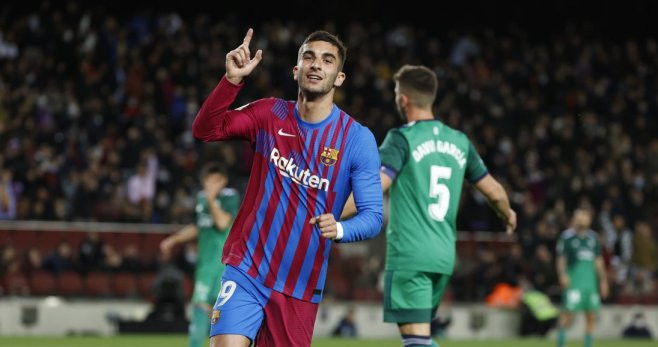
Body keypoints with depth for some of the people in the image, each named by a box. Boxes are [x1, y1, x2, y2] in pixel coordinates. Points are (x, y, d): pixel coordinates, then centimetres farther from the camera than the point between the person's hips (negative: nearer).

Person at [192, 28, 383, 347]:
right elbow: (205, 129, -7)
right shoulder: (270, 115, 3)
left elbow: (372, 215, -6)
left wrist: (339, 229, -28)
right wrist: (232, 80, -22)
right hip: (246, 271, 0)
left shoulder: (358, 139, -4)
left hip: (300, 288, 0)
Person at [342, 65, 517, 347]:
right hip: (444, 257, 7)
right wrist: (508, 215, 39)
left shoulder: (402, 139, -7)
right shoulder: (459, 142, 11)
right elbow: (494, 192, 17)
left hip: (409, 257, -7)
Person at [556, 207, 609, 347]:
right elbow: (561, 258, -2)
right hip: (573, 280, -5)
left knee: (590, 316, 3)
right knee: (568, 312, -13)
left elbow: (598, 260, 19)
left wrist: (603, 280, 17)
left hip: (591, 280, 5)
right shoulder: (567, 236, 0)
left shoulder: (593, 237, 14)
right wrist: (562, 275, -16)